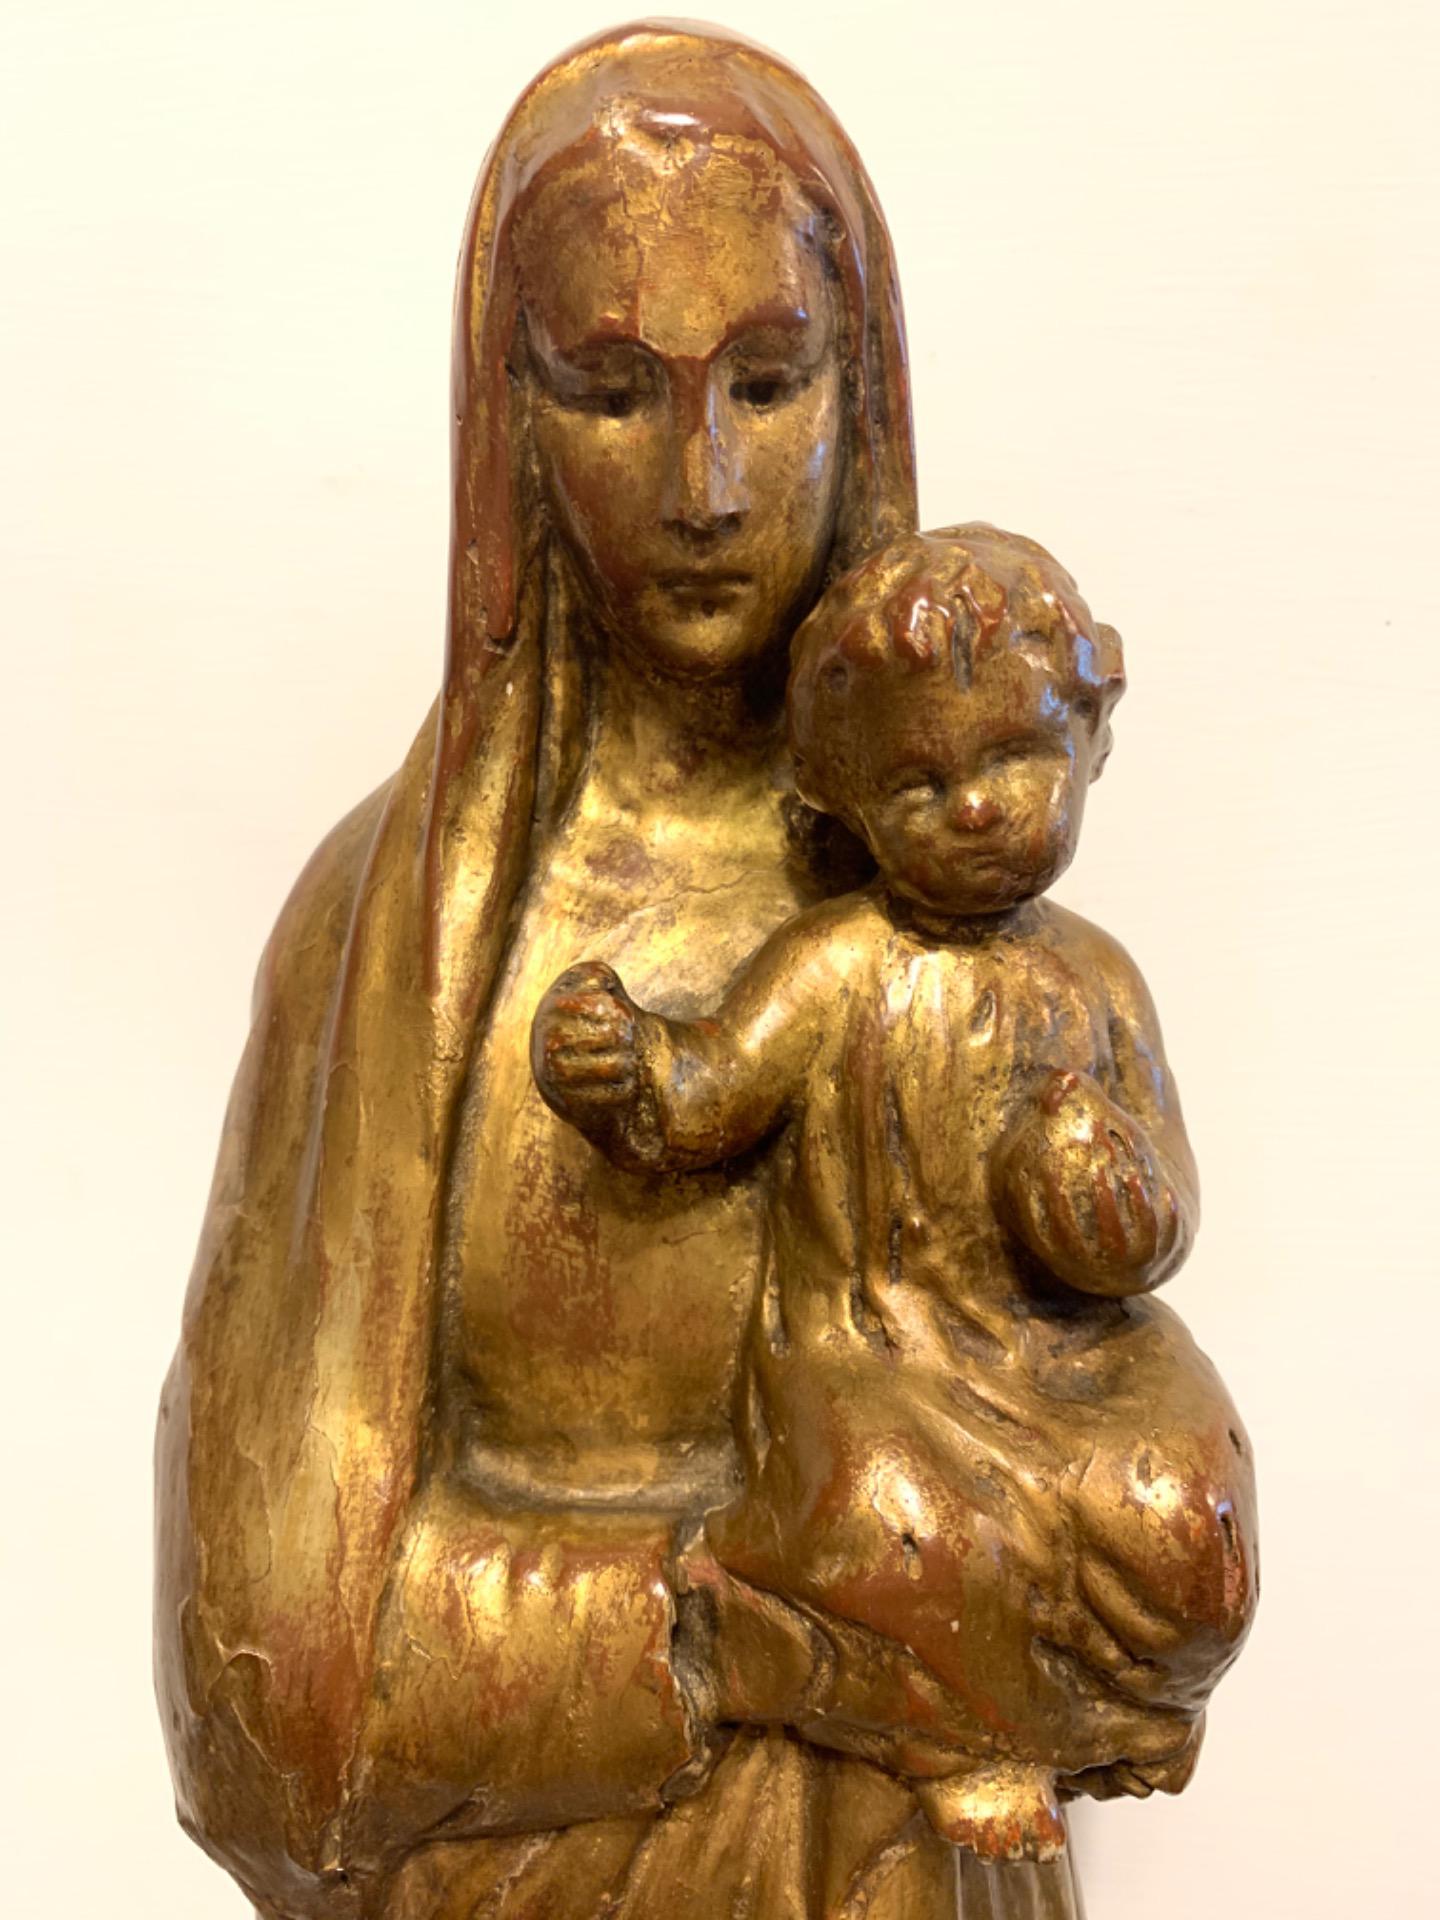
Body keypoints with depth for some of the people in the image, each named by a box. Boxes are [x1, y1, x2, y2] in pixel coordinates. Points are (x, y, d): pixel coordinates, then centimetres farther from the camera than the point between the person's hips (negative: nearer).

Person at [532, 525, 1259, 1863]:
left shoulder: (1091, 978, 5)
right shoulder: (836, 967, -4)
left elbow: (1163, 1198, 8)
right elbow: (701, 1100, -8)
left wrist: (1131, 1210, -15)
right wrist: (614, 1069, -29)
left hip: (1069, 1347, 3)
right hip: (871, 1343, -3)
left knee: (1176, 1514, -19)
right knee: (911, 1528, -29)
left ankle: (1138, 1702, 15)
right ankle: (972, 1741, 2)